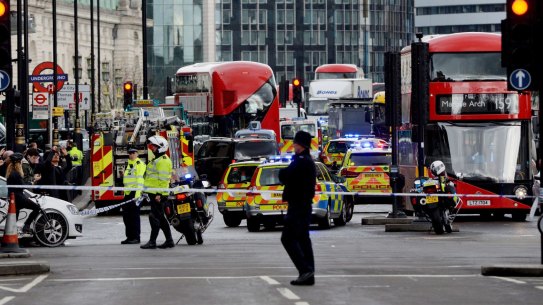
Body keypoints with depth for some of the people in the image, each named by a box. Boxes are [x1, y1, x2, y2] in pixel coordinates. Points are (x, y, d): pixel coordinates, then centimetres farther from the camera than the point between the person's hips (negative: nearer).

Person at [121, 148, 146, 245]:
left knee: (134, 216, -7)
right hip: (127, 193, 9)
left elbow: (140, 180, -16)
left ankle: (136, 237, -4)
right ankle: (129, 237, 15)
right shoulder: (128, 165, 22)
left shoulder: (140, 164, -6)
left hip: (135, 192, -9)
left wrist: (138, 193, -23)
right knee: (126, 215, 9)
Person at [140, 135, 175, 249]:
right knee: (161, 218, 13)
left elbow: (163, 179, -21)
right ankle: (169, 240, 16)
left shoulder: (163, 161, -14)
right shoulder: (157, 160, 20)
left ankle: (152, 242, -8)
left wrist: (159, 193, -25)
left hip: (158, 194, -11)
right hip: (154, 193, 11)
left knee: (155, 217, -9)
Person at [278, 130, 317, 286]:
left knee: (288, 238, -9)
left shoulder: (301, 161, -16)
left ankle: (305, 270, -17)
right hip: (305, 204, 10)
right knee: (303, 239, 11)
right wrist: (285, 174, 2)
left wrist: (282, 172, 1)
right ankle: (308, 275, 11)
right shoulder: (309, 161, 17)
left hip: (297, 206, -10)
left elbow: (284, 177, -20)